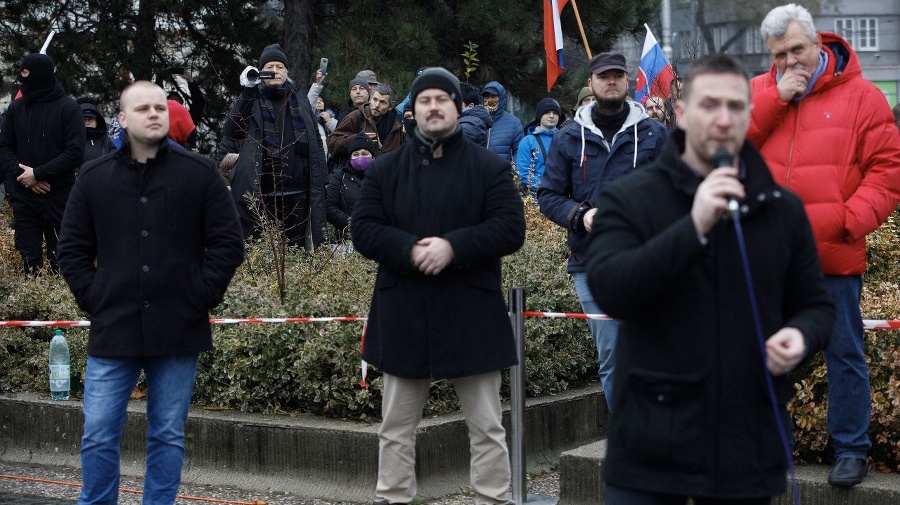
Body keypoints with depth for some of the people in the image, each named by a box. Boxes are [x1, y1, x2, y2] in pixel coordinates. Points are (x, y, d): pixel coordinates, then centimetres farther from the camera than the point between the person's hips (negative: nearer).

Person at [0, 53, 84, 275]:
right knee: (29, 259, 5)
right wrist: (21, 172, -11)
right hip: (24, 198, 3)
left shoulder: (68, 107, -3)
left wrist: (38, 174, -14)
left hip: (60, 197, -3)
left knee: (60, 260, -1)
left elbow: (75, 152, -9)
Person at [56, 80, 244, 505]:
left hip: (179, 331, -1)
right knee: (98, 436, 2)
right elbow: (72, 248, 10)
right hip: (113, 330, 1)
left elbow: (228, 243, 3)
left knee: (168, 437, 8)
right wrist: (92, 300, 0)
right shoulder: (94, 178, 6)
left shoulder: (200, 174, 2)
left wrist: (202, 295, -4)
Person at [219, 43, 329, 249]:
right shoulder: (252, 99, 7)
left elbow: (315, 143, 16)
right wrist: (247, 91, -19)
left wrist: (319, 181, 9)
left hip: (296, 192, 3)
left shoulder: (299, 101, 15)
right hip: (258, 192, -2)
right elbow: (231, 130, -10)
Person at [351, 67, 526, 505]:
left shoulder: (489, 167, 2)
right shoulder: (385, 169, 8)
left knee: (486, 427, 4)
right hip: (404, 315, 2)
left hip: (471, 314, -2)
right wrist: (409, 251, -17)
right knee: (396, 427, 10)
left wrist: (454, 246, -20)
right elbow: (363, 230, 0)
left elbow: (511, 228, -7)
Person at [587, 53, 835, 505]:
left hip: (748, 447, 3)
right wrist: (694, 226, -23)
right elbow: (608, 290, -16)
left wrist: (801, 335, -8)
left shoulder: (782, 209, 8)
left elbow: (815, 303, 15)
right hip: (651, 447, -3)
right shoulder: (629, 198, -3)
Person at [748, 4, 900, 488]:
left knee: (844, 355, 5)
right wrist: (776, 98, -11)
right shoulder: (758, 92, 9)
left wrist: (854, 218, -15)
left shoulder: (859, 95, -1)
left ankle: (851, 450, 15)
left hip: (834, 256, -3)